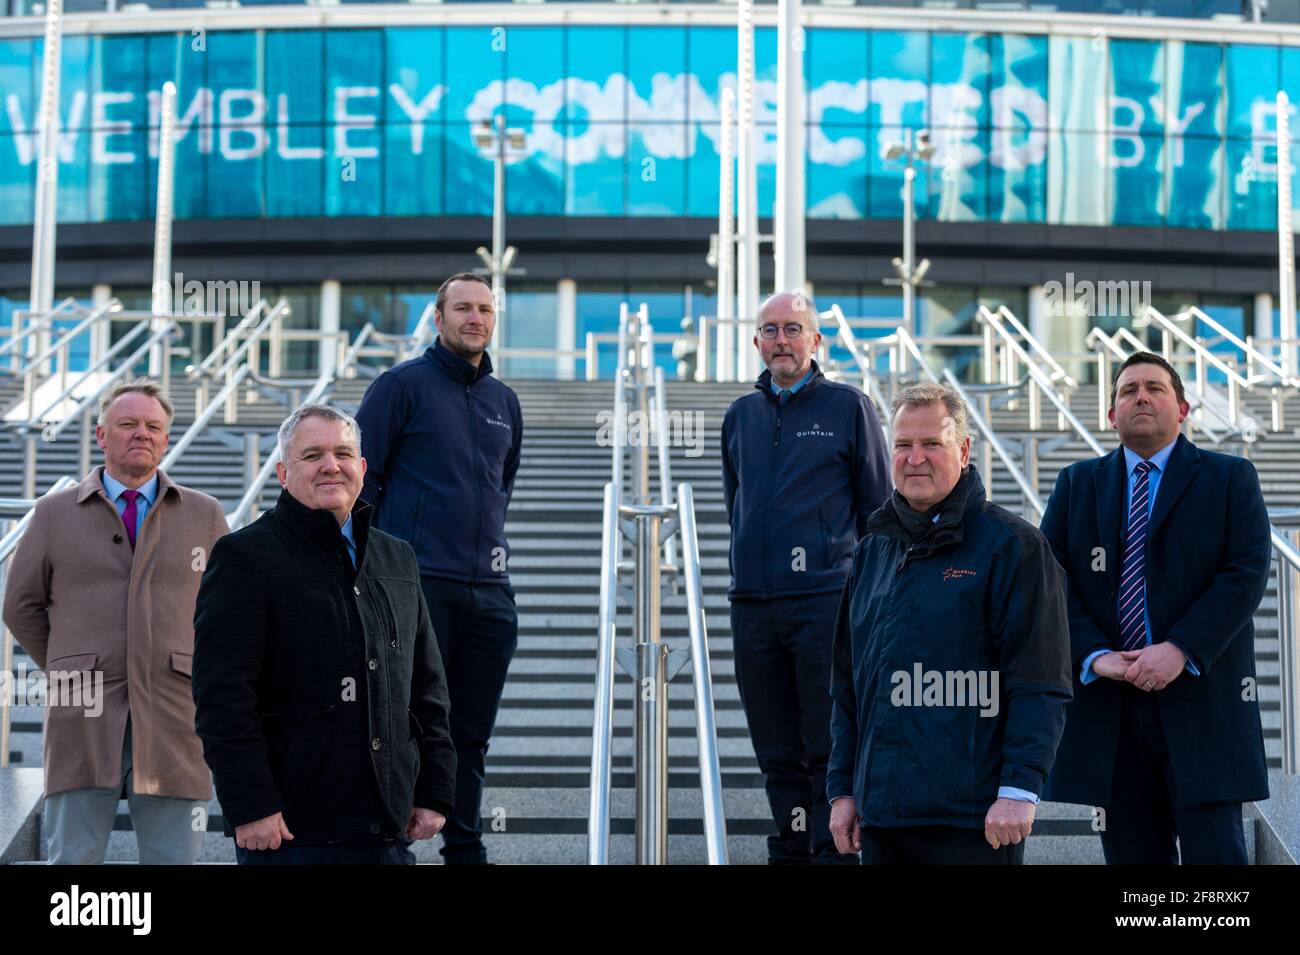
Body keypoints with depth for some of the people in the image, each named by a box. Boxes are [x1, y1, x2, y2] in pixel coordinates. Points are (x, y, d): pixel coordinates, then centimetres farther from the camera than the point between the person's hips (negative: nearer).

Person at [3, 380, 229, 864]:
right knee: (72, 859, 0)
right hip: (83, 721, 0)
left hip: (174, 723, 1)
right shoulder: (55, 514, 9)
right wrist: (69, 672, 11)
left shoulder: (205, 515, 11)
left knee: (174, 859, 2)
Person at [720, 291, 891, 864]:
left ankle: (833, 854, 1)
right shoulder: (741, 415, 14)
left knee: (829, 748, -4)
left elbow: (877, 505, 4)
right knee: (777, 752, 10)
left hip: (826, 600, -5)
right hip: (752, 603, 5)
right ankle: (789, 853, 19)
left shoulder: (847, 407, 2)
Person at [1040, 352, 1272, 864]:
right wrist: (1094, 656, -11)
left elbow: (1246, 575, -5)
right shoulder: (1077, 484, 14)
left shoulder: (1230, 478, 6)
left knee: (1215, 853, -5)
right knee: (1131, 855, 5)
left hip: (1201, 700, -2)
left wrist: (1181, 650, -17)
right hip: (1109, 705, 2)